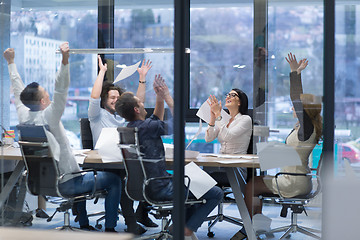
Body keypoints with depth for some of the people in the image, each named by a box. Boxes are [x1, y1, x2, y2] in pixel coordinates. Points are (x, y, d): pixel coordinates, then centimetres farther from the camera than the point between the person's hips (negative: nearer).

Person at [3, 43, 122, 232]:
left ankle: (84, 225, 38)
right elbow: (61, 90, -33)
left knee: (81, 175, 38)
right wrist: (65, 60, -42)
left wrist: (11, 62, 19)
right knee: (114, 179, 5)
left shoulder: (23, 115, -3)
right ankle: (109, 228, 8)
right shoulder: (48, 117, -23)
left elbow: (18, 90, 10)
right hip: (65, 184, -8)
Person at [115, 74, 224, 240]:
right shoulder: (147, 127, -23)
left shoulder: (130, 127, 4)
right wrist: (167, 96, 0)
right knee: (216, 194, -1)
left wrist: (160, 96, 10)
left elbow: (157, 118, 21)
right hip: (161, 189, -9)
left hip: (145, 186, 10)